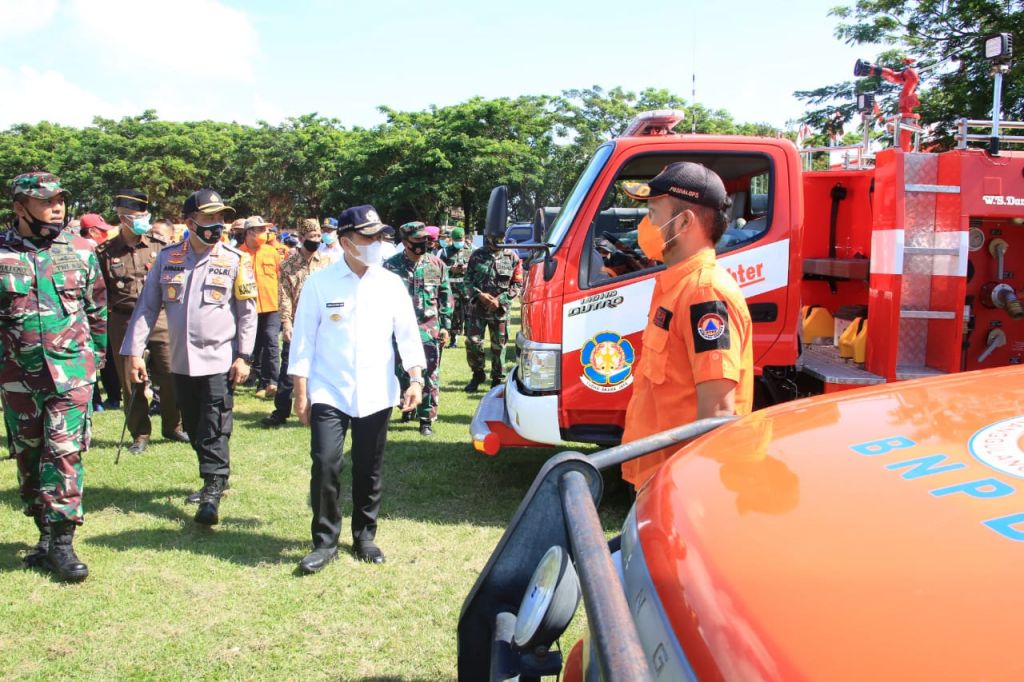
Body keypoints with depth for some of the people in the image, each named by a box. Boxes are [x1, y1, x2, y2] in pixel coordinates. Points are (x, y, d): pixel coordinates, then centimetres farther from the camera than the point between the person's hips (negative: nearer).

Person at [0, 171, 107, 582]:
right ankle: (46, 533, 25)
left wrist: (96, 356, 9)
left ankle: (61, 542, -1)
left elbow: (97, 309, 9)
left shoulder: (80, 251, 2)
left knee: (64, 453, -8)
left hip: (71, 373, -1)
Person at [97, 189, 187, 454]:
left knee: (172, 375, 0)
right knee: (130, 381, 6)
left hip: (160, 319, 0)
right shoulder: (105, 252, 1)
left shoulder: (160, 245, 2)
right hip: (123, 322, 0)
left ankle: (173, 427, 20)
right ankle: (140, 434, 19)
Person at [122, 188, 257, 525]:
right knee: (193, 429, 14)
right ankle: (216, 478, 31)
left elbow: (247, 311, -1)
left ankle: (212, 493, 0)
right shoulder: (168, 258, 3)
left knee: (214, 430, -5)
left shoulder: (235, 260, -4)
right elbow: (147, 306, 5)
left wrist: (243, 356, -6)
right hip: (181, 361, 4)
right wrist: (134, 351, -1)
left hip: (220, 359, -4)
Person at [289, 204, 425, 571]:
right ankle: (325, 542, 7)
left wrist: (416, 378, -6)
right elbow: (303, 338, -2)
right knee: (325, 465, -9)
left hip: (376, 394, 2)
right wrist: (301, 392, -3)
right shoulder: (319, 283, -4)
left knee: (369, 471, 10)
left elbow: (407, 333, 5)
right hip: (329, 392, -2)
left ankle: (364, 536, 27)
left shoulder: (391, 284, 2)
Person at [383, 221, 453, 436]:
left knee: (430, 376, -2)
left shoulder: (437, 265, 2)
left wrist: (445, 326, 5)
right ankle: (408, 408, 33)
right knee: (402, 372, 12)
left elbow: (445, 297, 7)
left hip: (430, 330, 0)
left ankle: (427, 418, 6)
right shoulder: (391, 266, -2)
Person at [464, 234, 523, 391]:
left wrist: (500, 299, -10)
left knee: (499, 346, 5)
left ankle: (498, 380, 18)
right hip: (477, 307, 1)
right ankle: (478, 374, 16)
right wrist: (479, 295, -11)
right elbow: (467, 280, 6)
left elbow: (518, 285, 1)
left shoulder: (512, 257, 1)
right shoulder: (477, 255, 3)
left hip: (500, 310, -1)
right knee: (472, 342, -3)